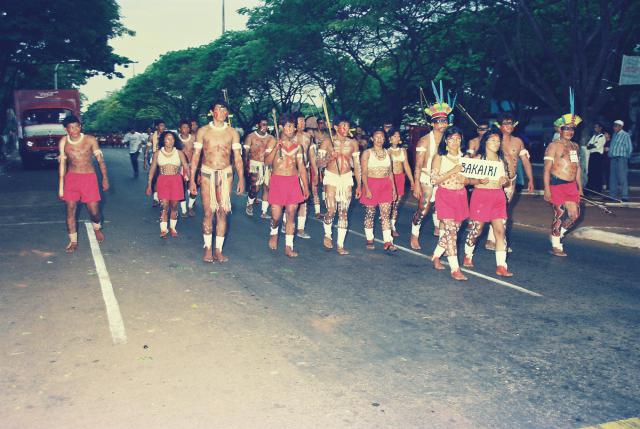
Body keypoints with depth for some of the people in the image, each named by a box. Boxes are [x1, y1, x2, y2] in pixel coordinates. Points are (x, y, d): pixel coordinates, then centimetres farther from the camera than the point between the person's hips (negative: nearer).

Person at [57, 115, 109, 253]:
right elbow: (62, 164, 7)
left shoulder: (90, 140, -7)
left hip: (89, 177, -2)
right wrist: (61, 185, 7)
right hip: (71, 177, 2)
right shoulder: (63, 142, -1)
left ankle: (97, 227, 34)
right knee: (70, 210, 0)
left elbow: (100, 159, -1)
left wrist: (105, 178, -5)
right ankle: (73, 241, 13)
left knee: (94, 211, -1)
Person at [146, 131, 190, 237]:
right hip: (162, 180, 0)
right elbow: (152, 169, 7)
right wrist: (149, 185, 5)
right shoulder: (157, 153, 4)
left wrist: (187, 176, -19)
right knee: (164, 206, -5)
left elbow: (186, 167, -3)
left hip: (176, 181, 0)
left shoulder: (179, 153, 2)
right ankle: (163, 229, 5)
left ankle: (172, 228, 22)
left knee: (174, 206, 7)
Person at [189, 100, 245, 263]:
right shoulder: (203, 131, 3)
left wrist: (241, 179, 0)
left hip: (226, 174, 1)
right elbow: (196, 156, 4)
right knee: (208, 212, -2)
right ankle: (207, 248, 13)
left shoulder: (232, 132, 5)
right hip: (207, 173, -1)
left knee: (222, 212, 1)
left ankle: (218, 250, 9)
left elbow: (238, 157, 6)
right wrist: (191, 180, 0)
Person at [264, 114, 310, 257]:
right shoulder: (274, 142, 1)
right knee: (276, 215, -3)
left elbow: (301, 167, 12)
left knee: (291, 215, 3)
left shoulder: (297, 145, 10)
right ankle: (273, 233, 30)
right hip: (277, 180, -3)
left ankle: (288, 246, 10)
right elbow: (267, 161, -11)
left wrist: (306, 187, 9)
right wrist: (276, 147, -21)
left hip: (293, 181, 3)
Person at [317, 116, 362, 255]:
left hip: (347, 178, 2)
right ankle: (327, 234, 21)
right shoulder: (327, 142, -2)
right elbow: (319, 164, -3)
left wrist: (359, 185, 6)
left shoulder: (353, 143, 5)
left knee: (344, 212, 0)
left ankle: (340, 244, 7)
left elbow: (357, 165, 9)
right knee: (331, 210, -9)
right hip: (331, 177, -2)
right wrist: (329, 157, -23)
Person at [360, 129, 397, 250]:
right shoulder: (367, 153, -3)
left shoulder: (387, 153, 10)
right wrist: (367, 189, -16)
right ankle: (369, 239, 18)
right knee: (370, 213, 6)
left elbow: (390, 172, 13)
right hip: (371, 185, -3)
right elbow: (364, 173, -7)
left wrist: (393, 188, 9)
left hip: (386, 185, 3)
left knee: (386, 214, -1)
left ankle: (388, 241, 0)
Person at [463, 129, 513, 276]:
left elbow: (506, 179, 19)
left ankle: (501, 266, -5)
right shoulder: (478, 158, -1)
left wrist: (505, 180, -4)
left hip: (498, 197, 4)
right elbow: (470, 179, -4)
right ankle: (468, 256, 30)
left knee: (500, 230, -5)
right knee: (476, 229, 5)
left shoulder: (501, 160, 14)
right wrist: (479, 181, -24)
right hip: (481, 195, -4)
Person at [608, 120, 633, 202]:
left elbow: (630, 148, -1)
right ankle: (612, 195, 15)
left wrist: (626, 157, -1)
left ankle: (625, 196, -7)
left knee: (622, 177, -8)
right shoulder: (614, 135, 17)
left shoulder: (625, 135, -3)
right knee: (613, 178, 9)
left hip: (621, 158, -7)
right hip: (613, 158, 7)